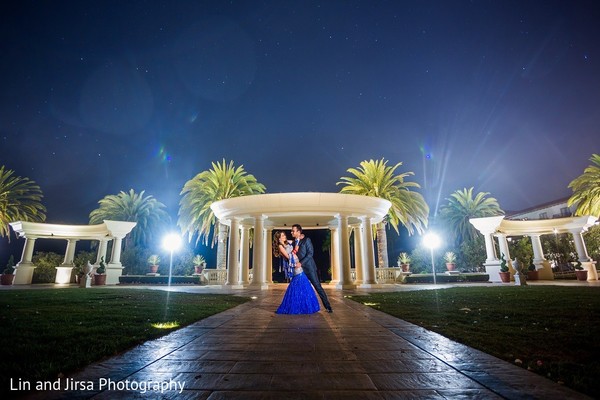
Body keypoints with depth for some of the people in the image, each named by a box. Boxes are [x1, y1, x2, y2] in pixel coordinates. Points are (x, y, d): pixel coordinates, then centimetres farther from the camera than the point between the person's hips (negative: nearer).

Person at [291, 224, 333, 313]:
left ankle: (327, 306, 4)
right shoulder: (294, 242, 13)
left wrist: (301, 263, -20)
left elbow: (310, 253, -14)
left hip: (308, 267, -6)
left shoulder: (306, 240, -6)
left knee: (317, 286, -4)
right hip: (300, 268, 6)